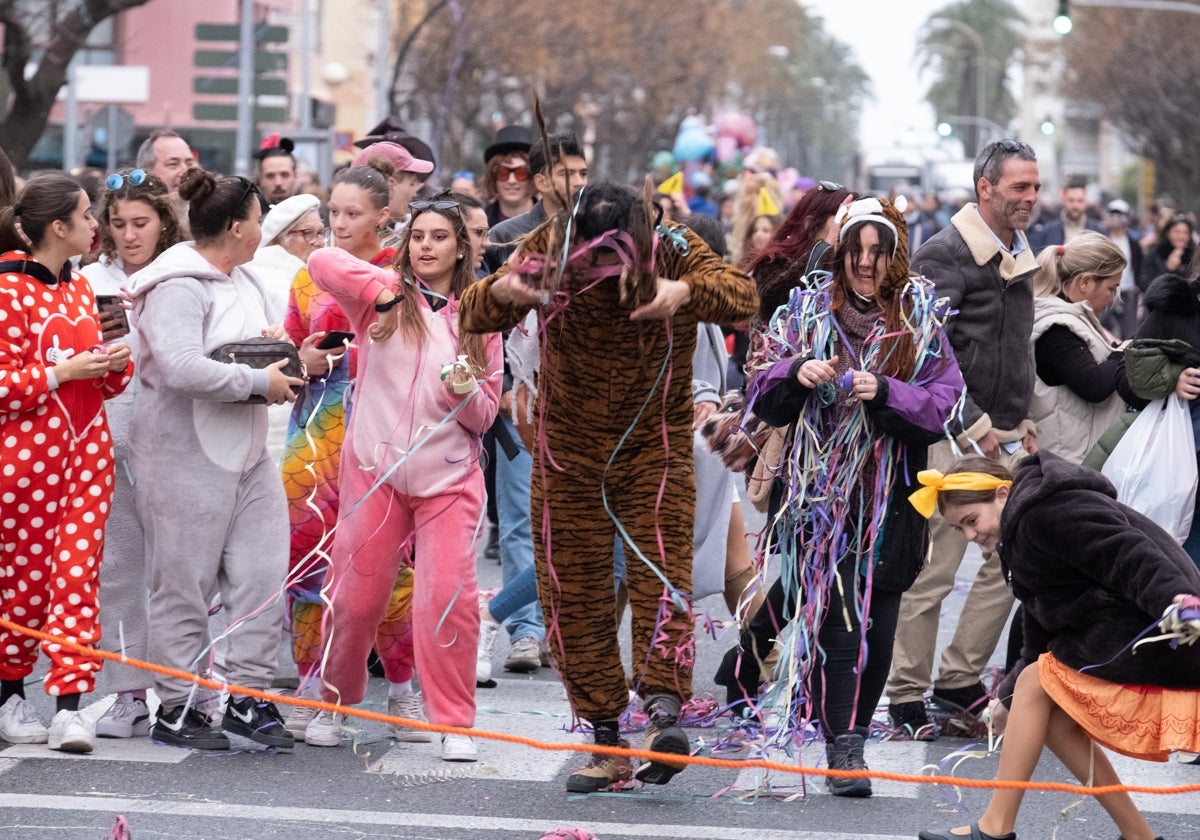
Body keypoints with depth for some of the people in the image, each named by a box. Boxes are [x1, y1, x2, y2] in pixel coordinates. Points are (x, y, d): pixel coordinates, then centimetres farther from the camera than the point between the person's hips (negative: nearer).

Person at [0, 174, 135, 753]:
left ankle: (69, 705, -8)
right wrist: (64, 372, -19)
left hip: (87, 448, 6)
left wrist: (115, 364, 3)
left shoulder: (79, 289, 14)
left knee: (77, 572, -4)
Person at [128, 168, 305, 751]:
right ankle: (175, 708, 8)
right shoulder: (177, 287, -15)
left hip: (247, 451, 9)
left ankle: (248, 697, 11)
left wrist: (271, 347, 8)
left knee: (262, 575, 3)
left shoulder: (244, 282, 15)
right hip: (186, 457, -9)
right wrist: (260, 382, -19)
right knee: (185, 587, 0)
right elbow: (182, 367, -28)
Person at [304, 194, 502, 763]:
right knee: (356, 594, 7)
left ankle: (454, 722, 1)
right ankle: (334, 703, 26)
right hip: (374, 470, 0)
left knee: (448, 597, -9)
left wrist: (467, 395, -11)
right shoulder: (384, 296, 3)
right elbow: (322, 263, -13)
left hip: (449, 477, 0)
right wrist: (382, 289, -22)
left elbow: (486, 414, 10)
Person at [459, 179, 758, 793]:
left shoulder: (675, 252, -14)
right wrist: (501, 292, -38)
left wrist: (687, 293, -48)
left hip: (654, 446, -2)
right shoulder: (547, 252, -11)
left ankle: (663, 709, -33)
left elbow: (740, 296, -27)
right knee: (572, 594, 2)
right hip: (569, 452, 2)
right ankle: (607, 745, 10)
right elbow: (474, 316, -14)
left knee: (661, 562, -23)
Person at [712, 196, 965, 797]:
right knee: (838, 615, -10)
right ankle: (843, 747, -3)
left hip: (888, 496, 1)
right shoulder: (808, 311, 7)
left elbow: (942, 409, -4)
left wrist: (883, 391, -20)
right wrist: (796, 373, -15)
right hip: (816, 488, -1)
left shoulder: (923, 325, 5)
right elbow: (763, 402, 6)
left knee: (875, 619, -2)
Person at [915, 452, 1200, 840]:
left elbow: (1127, 554, -27)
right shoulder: (1024, 526, 21)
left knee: (1035, 683, -1)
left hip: (1153, 634, -10)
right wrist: (1008, 699, 21)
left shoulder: (1048, 512, -13)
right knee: (1052, 717, 13)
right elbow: (1041, 638, 23)